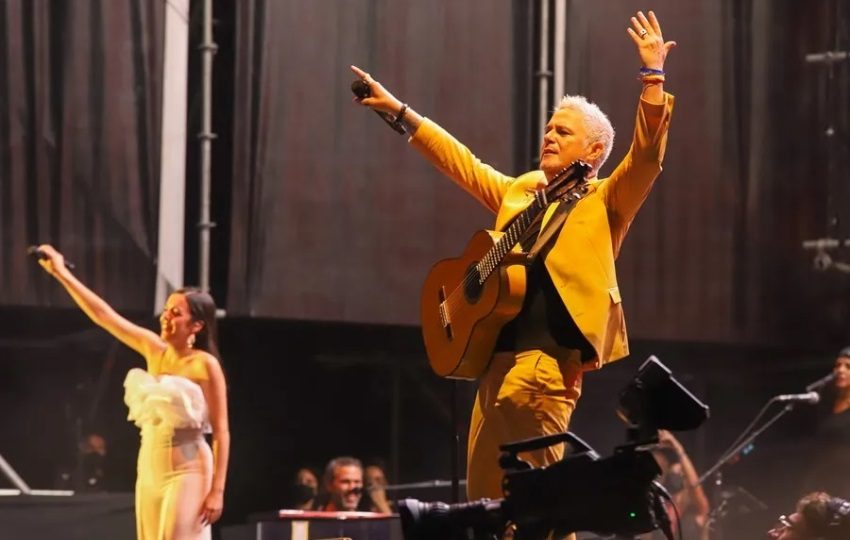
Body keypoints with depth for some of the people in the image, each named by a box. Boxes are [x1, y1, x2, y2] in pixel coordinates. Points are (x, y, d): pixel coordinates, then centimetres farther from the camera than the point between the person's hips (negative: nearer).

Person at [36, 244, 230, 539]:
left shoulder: (205, 365, -11)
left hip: (186, 472, -7)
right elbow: (103, 315, 7)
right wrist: (61, 273, 4)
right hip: (150, 470, 7)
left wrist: (217, 490, -17)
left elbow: (221, 432, -11)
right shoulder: (154, 350, 6)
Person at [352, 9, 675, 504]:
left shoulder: (605, 202, 4)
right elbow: (461, 161, 30)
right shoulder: (520, 192, 22)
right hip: (498, 358, 7)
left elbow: (647, 154, -10)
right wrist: (398, 110, 29)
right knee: (485, 495, 6)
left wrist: (653, 74, -18)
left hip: (548, 360, -7)